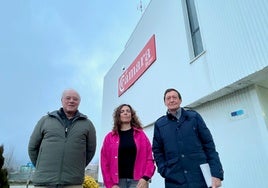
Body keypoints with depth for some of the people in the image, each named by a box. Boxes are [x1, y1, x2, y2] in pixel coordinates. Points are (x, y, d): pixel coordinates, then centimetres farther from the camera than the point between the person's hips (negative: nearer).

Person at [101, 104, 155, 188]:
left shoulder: (140, 134, 8)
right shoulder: (110, 137, 7)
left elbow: (149, 158, 2)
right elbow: (105, 162, 4)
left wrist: (145, 177, -11)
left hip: (137, 180, 0)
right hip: (118, 181, 1)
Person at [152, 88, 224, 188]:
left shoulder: (194, 116, 5)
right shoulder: (159, 124, 6)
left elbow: (209, 145, 2)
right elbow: (157, 151, 8)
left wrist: (216, 173, -5)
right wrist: (164, 171, -5)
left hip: (201, 178, 0)